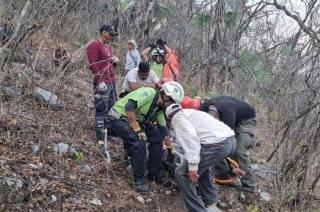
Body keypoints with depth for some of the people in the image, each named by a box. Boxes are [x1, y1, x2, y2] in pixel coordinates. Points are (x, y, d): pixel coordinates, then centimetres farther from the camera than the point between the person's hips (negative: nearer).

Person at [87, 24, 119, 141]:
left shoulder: (108, 46, 21)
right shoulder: (94, 45, -6)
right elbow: (92, 64, -15)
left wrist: (115, 61, 8)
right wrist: (100, 81, -21)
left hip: (112, 82, 9)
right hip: (102, 83, -9)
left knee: (111, 108, 13)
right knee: (102, 109, -7)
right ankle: (100, 135, -2)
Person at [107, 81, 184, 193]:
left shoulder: (159, 108, 3)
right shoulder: (148, 93, -24)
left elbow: (163, 129, 12)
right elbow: (129, 107, -34)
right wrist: (137, 129, -28)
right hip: (119, 117, -9)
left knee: (157, 139, 2)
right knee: (139, 144, -24)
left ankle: (156, 174, 14)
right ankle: (138, 180, -10)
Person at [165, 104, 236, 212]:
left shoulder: (177, 117, 8)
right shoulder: (190, 113, 35)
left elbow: (190, 137, -11)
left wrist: (192, 166, -15)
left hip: (217, 143, -9)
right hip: (230, 140, 9)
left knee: (181, 173, 1)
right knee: (202, 164, 34)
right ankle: (211, 203, 37)